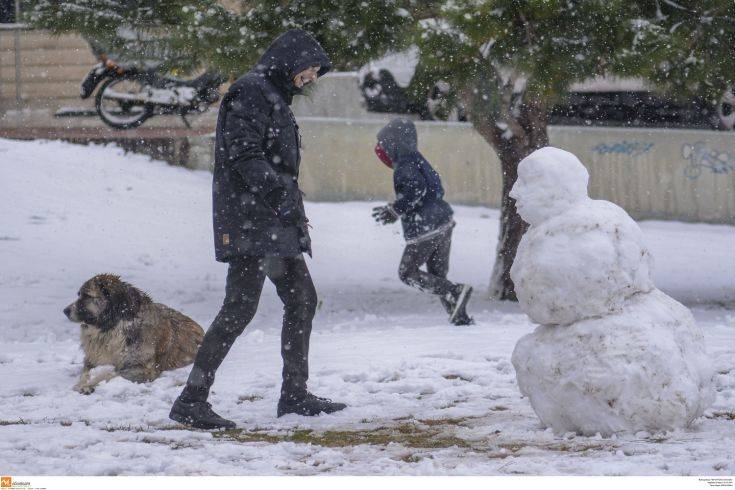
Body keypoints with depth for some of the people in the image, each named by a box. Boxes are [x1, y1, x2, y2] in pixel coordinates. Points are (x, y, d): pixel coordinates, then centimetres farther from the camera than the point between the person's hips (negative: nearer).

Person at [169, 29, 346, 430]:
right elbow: (243, 153, -20)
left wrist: (295, 215, 25)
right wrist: (274, 190, -29)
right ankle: (191, 400, -15)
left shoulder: (276, 97, 22)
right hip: (249, 220, -11)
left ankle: (295, 395, 22)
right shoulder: (251, 92, -9)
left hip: (277, 225, 11)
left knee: (302, 299, 13)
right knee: (241, 306, -14)